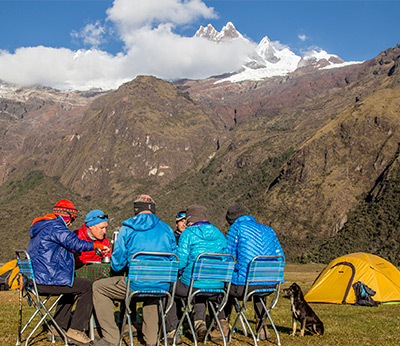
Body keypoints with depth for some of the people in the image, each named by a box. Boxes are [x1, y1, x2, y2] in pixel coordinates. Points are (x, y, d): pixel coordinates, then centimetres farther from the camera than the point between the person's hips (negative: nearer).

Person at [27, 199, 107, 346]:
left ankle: (57, 329, 27)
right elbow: (75, 243, -19)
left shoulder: (41, 227, 21)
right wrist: (95, 245, -2)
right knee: (88, 287, -9)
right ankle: (75, 330, -6)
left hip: (37, 278, 11)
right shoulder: (55, 227, -12)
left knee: (72, 287, 29)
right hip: (47, 280, -11)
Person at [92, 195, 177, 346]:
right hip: (162, 288, 5)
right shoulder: (167, 229, 9)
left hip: (136, 285, -4)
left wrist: (116, 267, 24)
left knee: (98, 287, 19)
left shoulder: (127, 228, -1)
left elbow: (117, 264, 1)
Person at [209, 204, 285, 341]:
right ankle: (261, 327, 36)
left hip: (244, 285, -5)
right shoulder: (268, 230, 17)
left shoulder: (236, 228, 0)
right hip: (269, 285, 6)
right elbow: (280, 257, 20)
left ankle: (223, 328, 27)